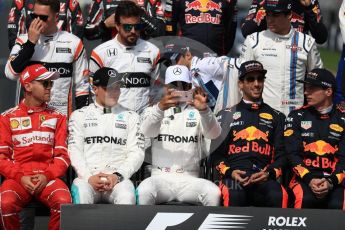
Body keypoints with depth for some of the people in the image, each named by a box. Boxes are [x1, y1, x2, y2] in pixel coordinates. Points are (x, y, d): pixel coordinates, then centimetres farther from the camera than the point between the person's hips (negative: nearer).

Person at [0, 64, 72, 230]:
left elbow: (62, 155, 9)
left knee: (64, 202, -32)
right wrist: (20, 177, -11)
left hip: (48, 177, 1)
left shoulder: (58, 117, 14)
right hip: (17, 177, -1)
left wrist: (47, 176, -10)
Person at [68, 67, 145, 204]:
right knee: (81, 196, -35)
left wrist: (117, 175, -10)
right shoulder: (79, 115, 17)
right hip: (87, 177, 0)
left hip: (119, 178, 0)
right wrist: (89, 177, -11)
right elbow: (74, 151, 7)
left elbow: (136, 153, 9)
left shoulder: (130, 117, 18)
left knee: (126, 197, -35)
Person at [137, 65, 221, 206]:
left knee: (213, 193, -30)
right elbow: (147, 130, -12)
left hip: (189, 180, 1)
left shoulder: (197, 113, 12)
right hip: (161, 178, -1)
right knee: (143, 191, -34)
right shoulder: (153, 111, 12)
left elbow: (213, 133, -8)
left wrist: (204, 110, -30)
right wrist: (160, 107, -34)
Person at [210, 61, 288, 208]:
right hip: (233, 176, 0)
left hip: (264, 178, 0)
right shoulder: (226, 115, 22)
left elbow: (281, 155, 16)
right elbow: (216, 153, 16)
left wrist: (269, 173, -6)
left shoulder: (276, 117, 23)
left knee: (278, 196, -36)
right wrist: (230, 172, -5)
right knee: (234, 195, -38)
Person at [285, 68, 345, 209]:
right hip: (304, 177, 0)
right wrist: (309, 180, -15)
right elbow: (293, 154, 1)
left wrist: (331, 182, -16)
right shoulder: (297, 117, 9)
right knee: (304, 198, -36)